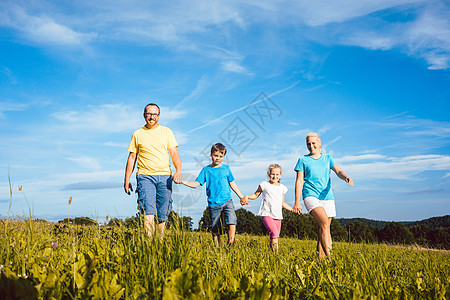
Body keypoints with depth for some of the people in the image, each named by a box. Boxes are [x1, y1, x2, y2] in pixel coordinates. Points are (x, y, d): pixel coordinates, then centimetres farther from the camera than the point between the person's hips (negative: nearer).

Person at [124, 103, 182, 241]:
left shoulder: (167, 132, 13)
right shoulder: (137, 134, 12)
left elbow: (174, 153, 6)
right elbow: (132, 157, 14)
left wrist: (179, 171, -12)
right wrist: (127, 180, 10)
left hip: (165, 176, 1)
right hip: (145, 176, -1)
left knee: (162, 215, 3)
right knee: (148, 212, -16)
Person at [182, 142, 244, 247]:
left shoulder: (226, 168, 10)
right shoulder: (206, 170, 5)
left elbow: (232, 183, 19)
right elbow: (196, 184, 1)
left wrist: (241, 197, 20)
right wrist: (183, 182, -15)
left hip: (227, 201, 1)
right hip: (213, 204, 0)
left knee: (232, 223, -19)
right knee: (215, 230, 4)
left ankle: (230, 245, -9)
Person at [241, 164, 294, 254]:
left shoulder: (282, 188, 14)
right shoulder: (264, 185, 4)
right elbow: (256, 194, 16)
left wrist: (292, 209, 16)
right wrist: (247, 196, -2)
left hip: (278, 216, 5)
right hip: (267, 214, -5)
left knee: (275, 237, 3)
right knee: (274, 233, -24)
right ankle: (275, 253, -21)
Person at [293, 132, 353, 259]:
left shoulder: (328, 158, 17)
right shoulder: (303, 160, 9)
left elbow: (338, 171, 2)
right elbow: (299, 182, 5)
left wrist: (347, 178, -22)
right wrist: (297, 202, -2)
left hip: (327, 197, 4)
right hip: (311, 196, -4)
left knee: (324, 228, 4)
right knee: (324, 222, -24)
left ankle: (321, 257, 14)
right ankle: (328, 254, -26)